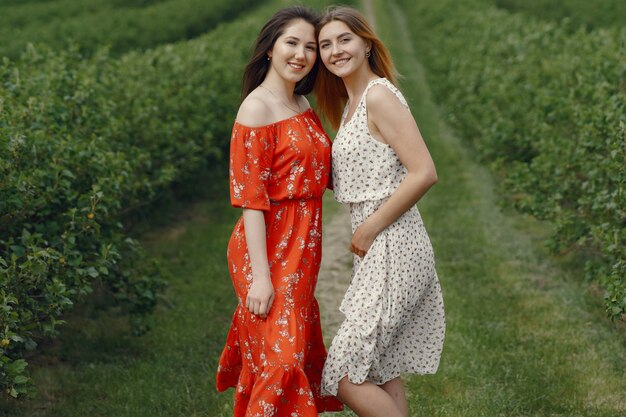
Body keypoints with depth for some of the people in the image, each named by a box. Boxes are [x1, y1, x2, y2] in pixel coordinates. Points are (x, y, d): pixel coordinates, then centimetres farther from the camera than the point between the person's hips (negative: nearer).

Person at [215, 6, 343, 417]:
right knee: (281, 356, -6)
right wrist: (260, 274, -22)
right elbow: (250, 198, -18)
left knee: (302, 348, 16)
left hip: (302, 247, 9)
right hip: (271, 247, -9)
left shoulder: (303, 106, 10)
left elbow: (321, 173, 16)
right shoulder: (257, 108, -14)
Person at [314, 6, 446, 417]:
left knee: (346, 376, -7)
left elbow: (424, 174, -21)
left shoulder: (380, 95, -13)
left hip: (393, 247, -10)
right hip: (376, 249, 10)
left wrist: (369, 229, -15)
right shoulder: (349, 104, 16)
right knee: (381, 374, 14)